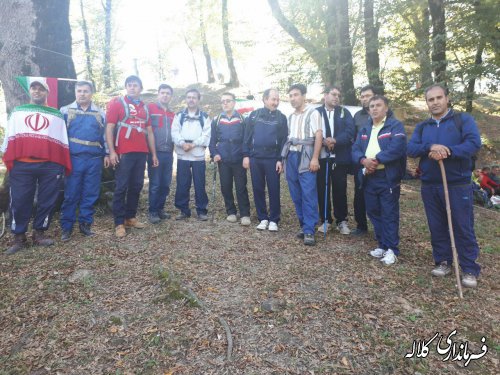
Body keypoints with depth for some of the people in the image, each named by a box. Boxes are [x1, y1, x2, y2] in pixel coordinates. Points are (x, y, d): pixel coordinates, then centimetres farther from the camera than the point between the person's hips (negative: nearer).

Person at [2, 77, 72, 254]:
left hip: (51, 166, 0)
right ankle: (19, 237, 12)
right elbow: (9, 138, 12)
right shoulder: (17, 112, 20)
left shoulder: (56, 115, 17)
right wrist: (8, 162, 0)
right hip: (21, 166, 1)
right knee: (19, 202, 1)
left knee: (47, 201, 2)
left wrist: (65, 166, 5)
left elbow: (63, 142, 12)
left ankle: (39, 233, 15)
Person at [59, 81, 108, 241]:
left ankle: (85, 224, 18)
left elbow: (105, 136, 14)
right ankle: (66, 227, 9)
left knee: (90, 194, 6)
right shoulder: (65, 111, 7)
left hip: (94, 159, 2)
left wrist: (106, 154, 6)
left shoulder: (100, 113, 12)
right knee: (71, 194, 0)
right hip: (74, 158, -2)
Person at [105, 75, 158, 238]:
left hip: (141, 153, 6)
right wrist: (111, 151, -14)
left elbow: (149, 132, 19)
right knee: (121, 187, -3)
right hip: (123, 153, -5)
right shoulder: (116, 103, 2)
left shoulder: (144, 107, 18)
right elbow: (109, 128, -4)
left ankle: (130, 217, 21)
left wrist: (153, 153, 16)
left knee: (136, 186, 10)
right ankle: (119, 223, 2)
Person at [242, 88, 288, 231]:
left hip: (272, 159, -1)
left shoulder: (281, 117, 5)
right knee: (258, 189, 6)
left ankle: (273, 220, 11)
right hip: (255, 158, 2)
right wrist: (246, 155, 1)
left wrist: (280, 159, -6)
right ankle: (262, 218, 18)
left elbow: (284, 140, 1)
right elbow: (247, 136, 8)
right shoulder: (254, 115, 8)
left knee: (274, 190, 1)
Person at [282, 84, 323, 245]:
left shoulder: (313, 113, -1)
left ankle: (309, 231, -7)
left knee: (308, 194, -10)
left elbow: (318, 135, -8)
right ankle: (303, 225, 17)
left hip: (305, 157, -7)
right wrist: (285, 158, 11)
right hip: (291, 156, 7)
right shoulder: (291, 117, 20)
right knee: (296, 195, 7)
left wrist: (315, 159, -17)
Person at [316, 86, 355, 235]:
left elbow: (350, 131, -4)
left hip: (340, 158, 0)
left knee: (340, 190, 4)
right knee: (322, 189, 5)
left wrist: (335, 140, -20)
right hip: (321, 157, 0)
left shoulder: (344, 112, 9)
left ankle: (341, 221, 15)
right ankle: (325, 220, 17)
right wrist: (323, 141, -20)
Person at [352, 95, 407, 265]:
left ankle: (392, 250, 7)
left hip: (388, 177, -6)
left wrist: (376, 160, -17)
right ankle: (382, 245, 25)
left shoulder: (395, 125, -4)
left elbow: (396, 148, -19)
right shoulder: (365, 129, 16)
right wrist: (364, 160, -14)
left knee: (389, 214, -2)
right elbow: (356, 149, 6)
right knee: (374, 213, 12)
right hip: (369, 177, 7)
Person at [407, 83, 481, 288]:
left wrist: (447, 152, -24)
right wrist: (430, 147, -21)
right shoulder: (422, 127, 12)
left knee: (463, 228, 1)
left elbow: (474, 143, -14)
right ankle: (443, 262, 25)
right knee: (437, 227, 11)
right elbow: (411, 149, -3)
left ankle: (470, 269, 12)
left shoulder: (463, 119, 1)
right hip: (429, 186, 4)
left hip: (458, 185, -3)